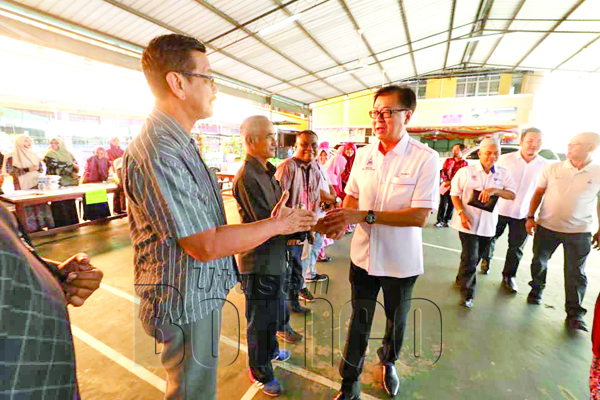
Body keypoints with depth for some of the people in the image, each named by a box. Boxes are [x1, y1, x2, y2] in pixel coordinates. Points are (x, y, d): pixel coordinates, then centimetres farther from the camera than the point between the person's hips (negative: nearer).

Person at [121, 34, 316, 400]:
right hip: (187, 303, -9)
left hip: (202, 291, 10)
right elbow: (206, 245, -26)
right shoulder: (158, 153, -26)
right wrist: (278, 224, -16)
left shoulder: (178, 143, 8)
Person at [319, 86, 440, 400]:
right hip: (363, 255, 3)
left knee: (396, 320, 24)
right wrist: (341, 220, -15)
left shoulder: (426, 159, -16)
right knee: (359, 321, 18)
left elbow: (419, 217, -22)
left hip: (401, 262, -2)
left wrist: (364, 215, -29)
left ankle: (389, 362, 57)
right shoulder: (363, 154, -2)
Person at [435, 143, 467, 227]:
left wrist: (451, 182, -15)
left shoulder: (464, 163, 1)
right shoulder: (448, 160, 9)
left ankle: (446, 220, 18)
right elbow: (443, 171, 6)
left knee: (451, 204, 6)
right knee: (442, 203, 0)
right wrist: (445, 180, -10)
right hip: (445, 185, 1)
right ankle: (439, 220, 7)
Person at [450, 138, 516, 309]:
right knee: (470, 258, -7)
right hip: (467, 222, -4)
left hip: (488, 224, 4)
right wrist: (461, 213, -15)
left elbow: (512, 195, -1)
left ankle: (461, 279, 39)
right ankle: (467, 293, 6)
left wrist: (494, 190, -21)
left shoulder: (503, 174, 5)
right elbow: (455, 194, -3)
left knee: (475, 257, 16)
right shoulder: (466, 171, -4)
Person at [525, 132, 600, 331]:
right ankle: (536, 290, 37)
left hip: (579, 232, -1)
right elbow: (538, 193, 3)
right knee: (539, 262, 14)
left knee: (576, 273, 3)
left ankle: (575, 314, 15)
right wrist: (530, 217, -2)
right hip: (546, 227, 1)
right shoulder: (553, 168, -2)